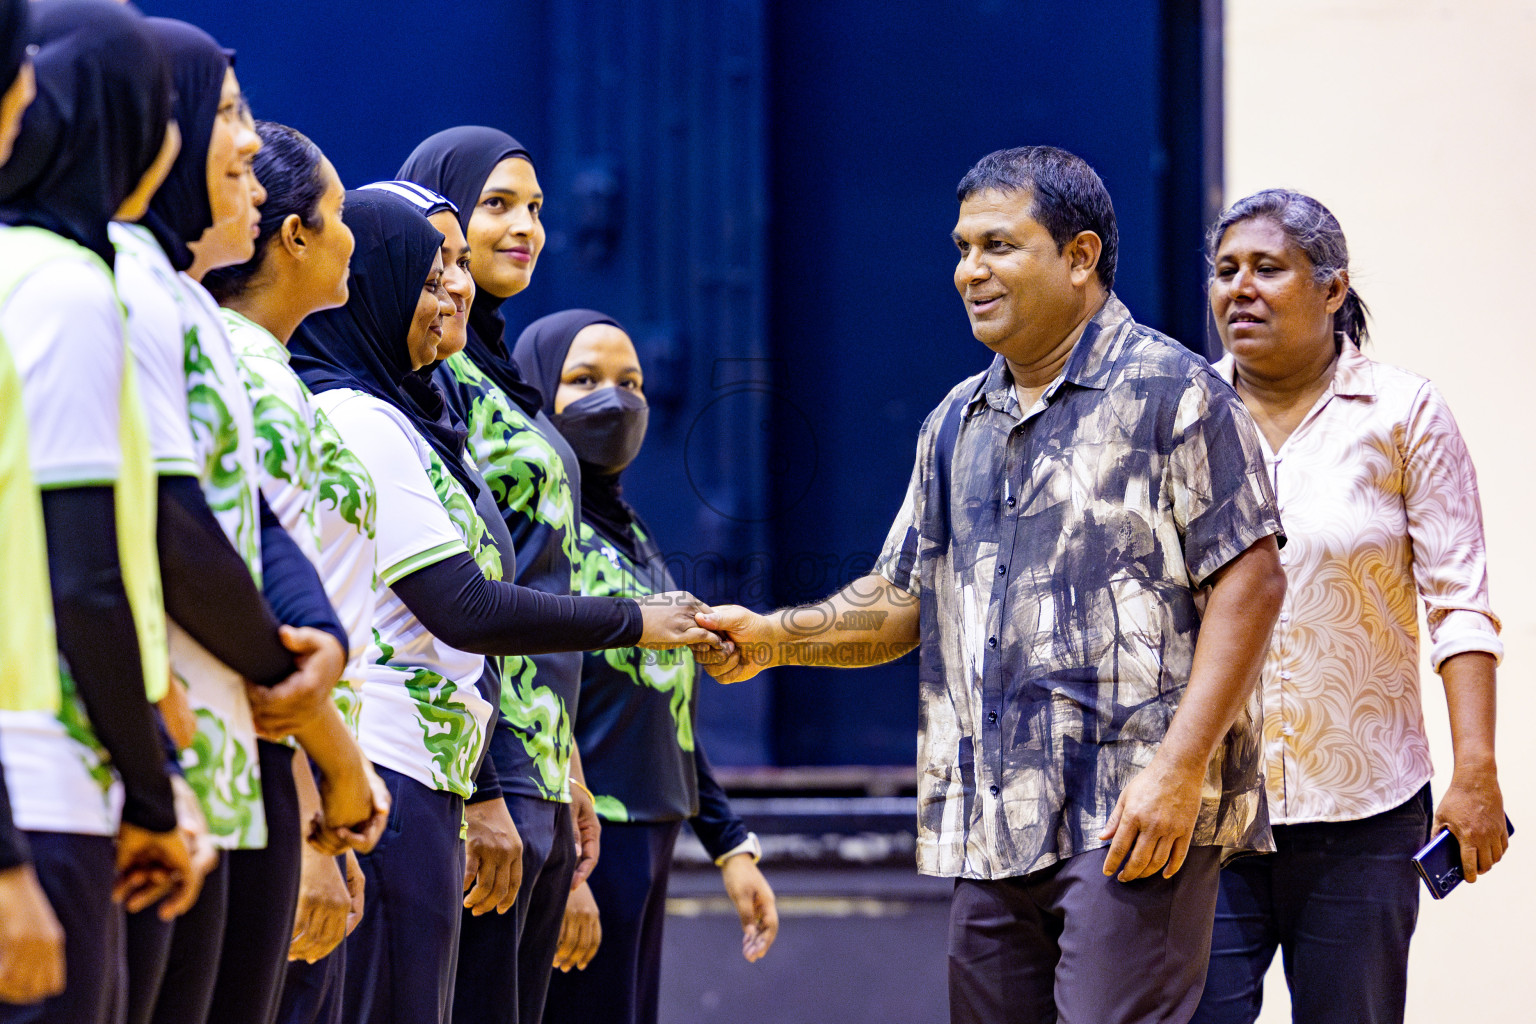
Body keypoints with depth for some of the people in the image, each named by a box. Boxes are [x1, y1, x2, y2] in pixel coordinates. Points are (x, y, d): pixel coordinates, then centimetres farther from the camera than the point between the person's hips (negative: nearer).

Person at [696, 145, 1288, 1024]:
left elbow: (1250, 581, -9)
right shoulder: (957, 424, 20)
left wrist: (1179, 767, -17)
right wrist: (773, 639, 3)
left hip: (1136, 819, -7)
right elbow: (903, 598, 22)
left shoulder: (1172, 392, -2)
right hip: (996, 832, 7)